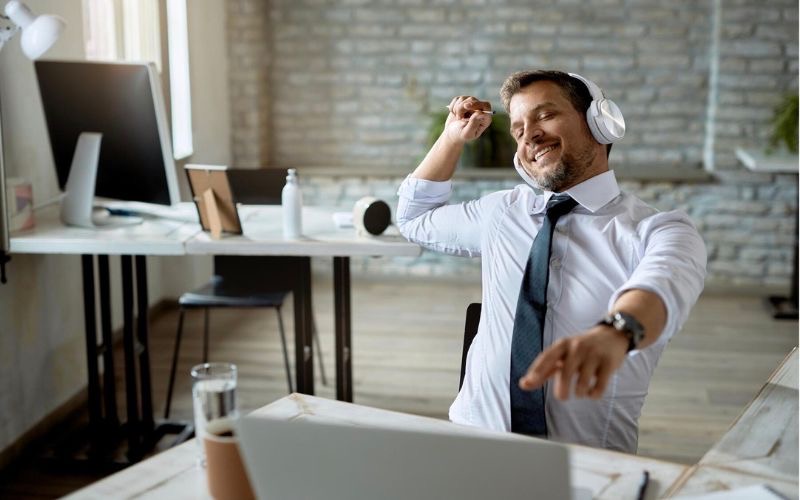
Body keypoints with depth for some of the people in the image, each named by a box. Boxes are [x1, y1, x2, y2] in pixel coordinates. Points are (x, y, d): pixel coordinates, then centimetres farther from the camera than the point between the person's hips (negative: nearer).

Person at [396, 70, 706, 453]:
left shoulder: (657, 231, -2)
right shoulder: (502, 211, 14)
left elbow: (660, 285, -26)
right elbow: (414, 219, 31)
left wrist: (615, 333, -48)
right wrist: (453, 138, 17)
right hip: (473, 444, 3)